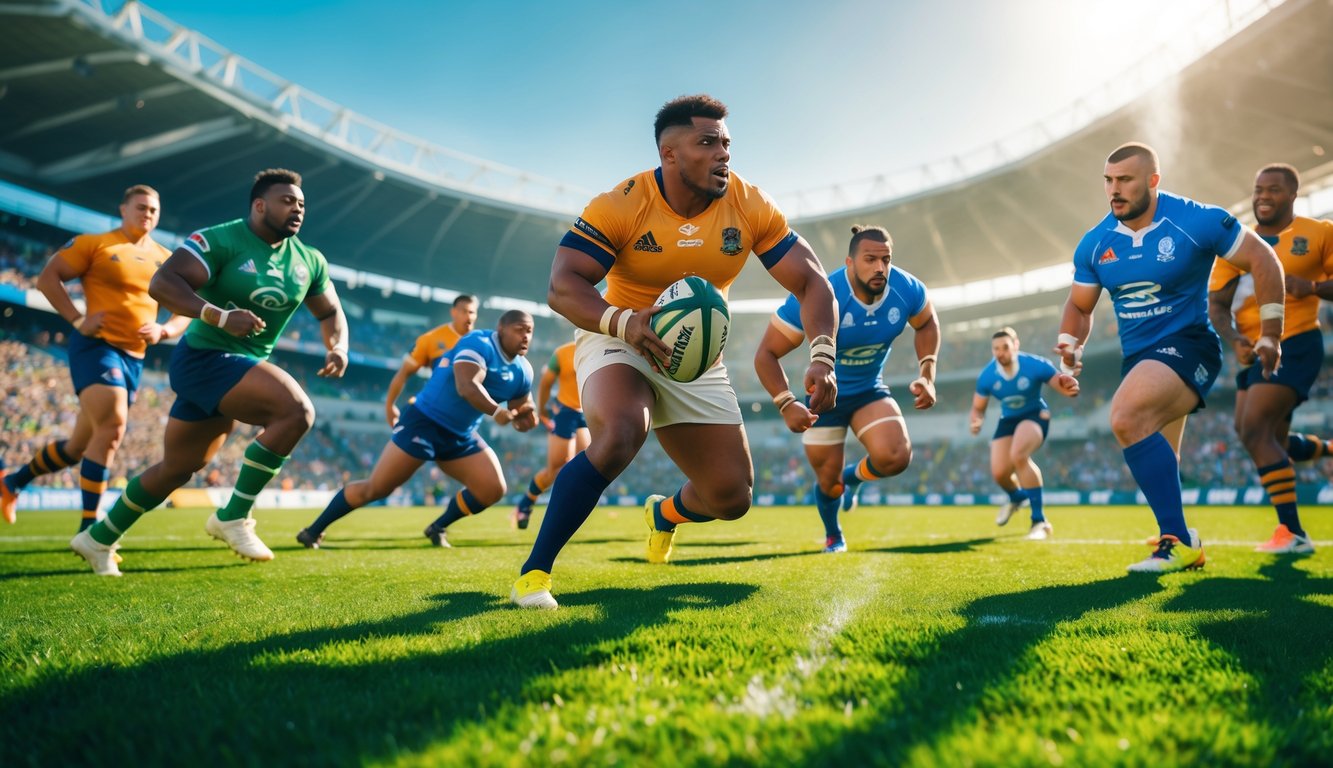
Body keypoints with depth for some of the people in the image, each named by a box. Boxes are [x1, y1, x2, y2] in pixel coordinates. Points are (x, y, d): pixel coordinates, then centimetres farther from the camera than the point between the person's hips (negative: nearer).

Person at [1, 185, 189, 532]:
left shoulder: (166, 260, 13)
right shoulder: (94, 244, -1)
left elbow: (185, 312, 16)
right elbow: (47, 277, -2)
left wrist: (164, 330, -4)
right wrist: (78, 320, -12)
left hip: (133, 358, 6)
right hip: (96, 346, -6)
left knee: (80, 445, 15)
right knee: (112, 427, -25)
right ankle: (88, 530, -20)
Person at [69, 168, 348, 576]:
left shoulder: (309, 262, 6)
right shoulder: (221, 240, -14)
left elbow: (330, 312, 17)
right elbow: (161, 283, -22)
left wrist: (338, 347, -5)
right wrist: (221, 316, -37)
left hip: (245, 366, 8)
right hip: (204, 359, -8)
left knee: (178, 468, 18)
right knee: (297, 411, -27)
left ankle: (99, 539, 36)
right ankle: (233, 516, -15)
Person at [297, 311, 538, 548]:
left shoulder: (522, 371, 3)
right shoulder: (478, 343, -18)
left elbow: (518, 419, 9)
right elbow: (467, 387, -34)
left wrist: (525, 416, -13)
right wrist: (496, 412, -43)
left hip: (461, 436, 7)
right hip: (425, 423, -7)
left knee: (493, 489, -2)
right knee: (375, 488, -5)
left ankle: (438, 528, 17)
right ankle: (313, 531, 11)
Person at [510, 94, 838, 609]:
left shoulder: (750, 208, -10)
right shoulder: (621, 205, -19)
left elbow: (811, 281, -9)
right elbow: (562, 287, -25)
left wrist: (822, 356, -26)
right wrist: (622, 322, -45)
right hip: (619, 342, -4)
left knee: (732, 498, 2)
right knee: (620, 434, -37)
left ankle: (664, 514, 41)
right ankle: (534, 572, -21)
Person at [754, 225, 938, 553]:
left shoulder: (907, 290, -19)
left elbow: (927, 324, 6)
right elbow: (767, 354, -26)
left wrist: (927, 375, -6)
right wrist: (786, 404, -38)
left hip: (870, 391, 3)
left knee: (895, 458, -22)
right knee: (828, 480, 9)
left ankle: (852, 477, 16)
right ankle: (833, 536, 44)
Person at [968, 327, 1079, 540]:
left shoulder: (1035, 365, -23)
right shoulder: (987, 376, -14)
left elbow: (1063, 385, -17)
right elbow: (978, 408, -2)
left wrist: (1070, 388, -43)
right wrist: (975, 421, -26)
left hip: (1035, 415, -4)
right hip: (1008, 420, 4)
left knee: (1018, 455, -33)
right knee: (999, 473, -7)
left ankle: (1039, 521, -23)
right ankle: (1016, 497, 37)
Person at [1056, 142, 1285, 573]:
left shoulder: (1197, 221, -12)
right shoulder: (1095, 244, 1)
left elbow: (1263, 260, -3)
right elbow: (1080, 305, 13)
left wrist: (1270, 334, -3)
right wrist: (1070, 344, -7)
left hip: (1187, 345, -7)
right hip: (1137, 357, 7)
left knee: (1126, 417, -32)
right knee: (1156, 468, 13)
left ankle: (1179, 541, -25)